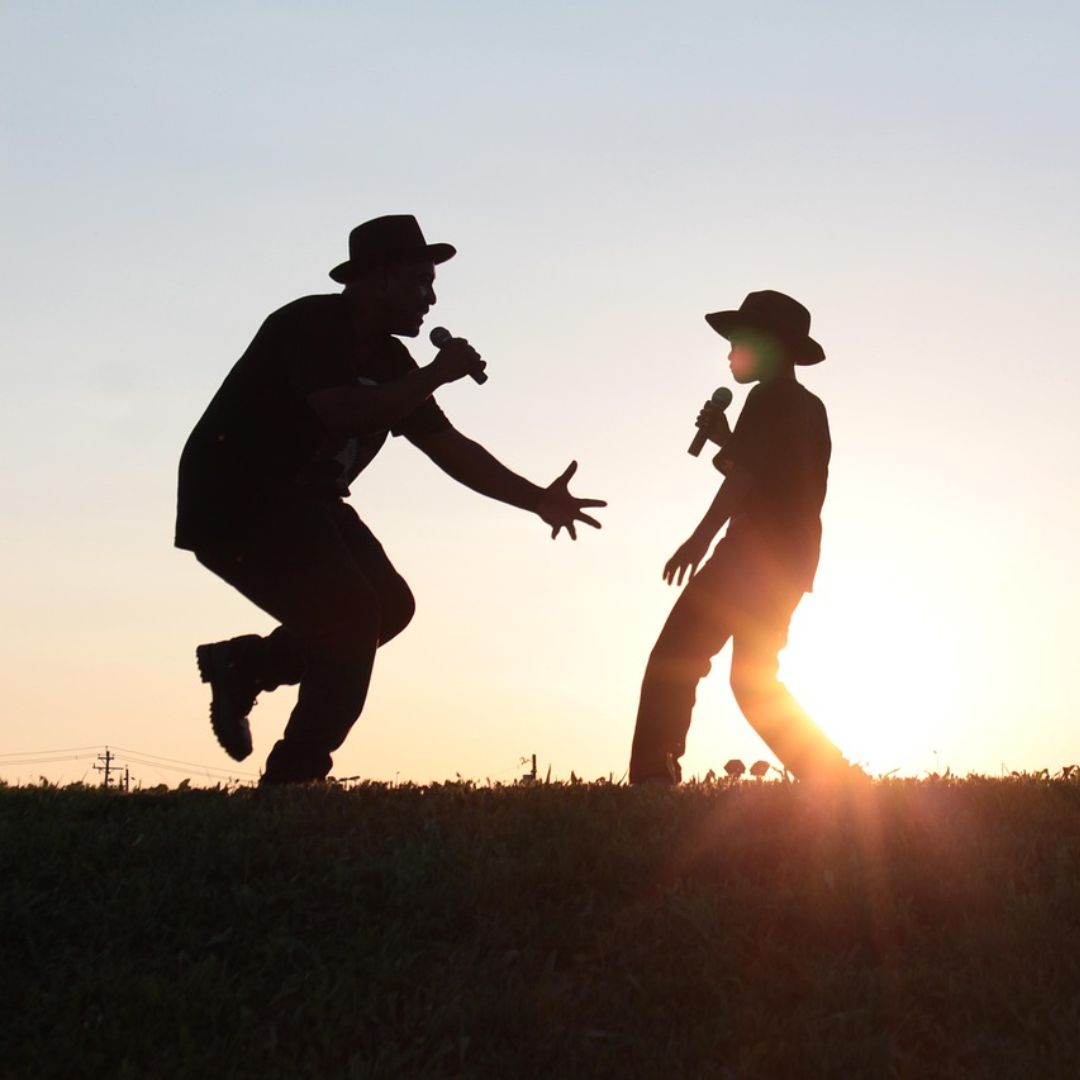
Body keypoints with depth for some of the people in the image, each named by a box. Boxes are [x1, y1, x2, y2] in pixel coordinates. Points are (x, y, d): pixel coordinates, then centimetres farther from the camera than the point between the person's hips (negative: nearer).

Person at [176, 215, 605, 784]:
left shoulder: (388, 361, 8)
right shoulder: (309, 327, -18)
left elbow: (449, 446, 9)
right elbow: (345, 414, -34)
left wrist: (538, 500, 1)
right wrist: (437, 374, -25)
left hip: (301, 503, 9)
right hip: (234, 503, -9)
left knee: (388, 606, 1)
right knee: (350, 615, -17)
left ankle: (241, 665, 13)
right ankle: (294, 778, -10)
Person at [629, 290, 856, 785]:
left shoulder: (772, 398, -7)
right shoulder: (808, 408, 21)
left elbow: (747, 474, -20)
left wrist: (699, 539, -28)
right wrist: (725, 440, 18)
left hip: (757, 553, -10)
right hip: (793, 559, 10)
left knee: (675, 659, -13)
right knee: (754, 681, 16)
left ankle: (652, 776, -23)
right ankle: (834, 779, 9)